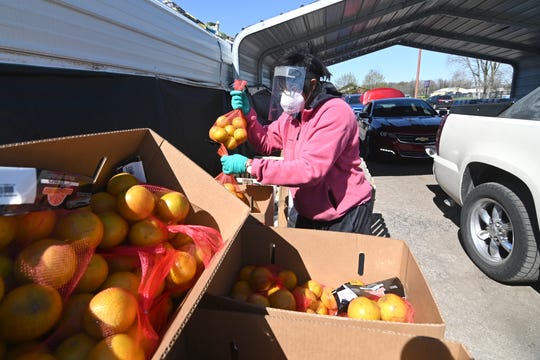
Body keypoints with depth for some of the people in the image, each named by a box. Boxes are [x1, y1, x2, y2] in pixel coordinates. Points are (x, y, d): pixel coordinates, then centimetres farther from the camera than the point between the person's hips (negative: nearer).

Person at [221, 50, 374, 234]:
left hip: (345, 216, -7)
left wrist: (250, 166, -34)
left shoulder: (335, 113, -25)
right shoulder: (292, 113, 2)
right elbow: (265, 143, 9)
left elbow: (310, 169, -34)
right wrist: (247, 114, -9)